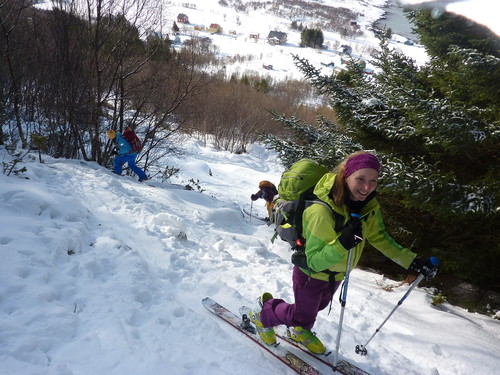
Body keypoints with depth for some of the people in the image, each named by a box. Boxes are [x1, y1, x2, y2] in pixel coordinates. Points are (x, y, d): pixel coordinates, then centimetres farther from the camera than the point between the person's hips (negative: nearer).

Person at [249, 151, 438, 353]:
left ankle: (301, 331, 61)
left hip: (338, 273, 7)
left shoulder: (369, 205, -18)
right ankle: (262, 312, 37)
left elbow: (378, 237, -2)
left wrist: (411, 260, -9)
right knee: (302, 314, 11)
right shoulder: (321, 211, -40)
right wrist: (342, 244, -54)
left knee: (318, 306, 30)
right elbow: (314, 261, -37)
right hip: (311, 274, -7)